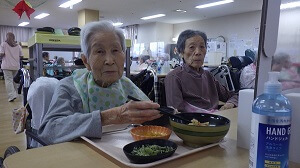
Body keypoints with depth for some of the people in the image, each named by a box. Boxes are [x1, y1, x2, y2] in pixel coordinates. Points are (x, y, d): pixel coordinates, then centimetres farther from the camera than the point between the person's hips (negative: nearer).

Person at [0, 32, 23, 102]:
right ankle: (14, 93, 23)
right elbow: (21, 56, 5)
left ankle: (11, 96, -13)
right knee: (14, 80, 17)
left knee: (8, 80, -4)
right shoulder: (18, 45, 7)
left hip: (7, 66, -4)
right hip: (16, 66, 4)